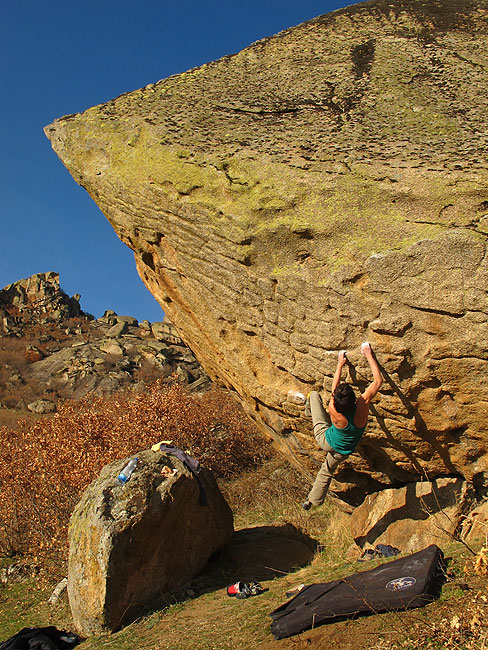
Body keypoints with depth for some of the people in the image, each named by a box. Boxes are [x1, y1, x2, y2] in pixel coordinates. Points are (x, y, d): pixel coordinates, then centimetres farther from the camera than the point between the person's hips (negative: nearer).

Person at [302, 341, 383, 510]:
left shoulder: (334, 411, -38)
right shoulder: (362, 406, -38)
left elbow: (335, 386, -18)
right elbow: (378, 379, -26)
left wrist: (340, 364, -4)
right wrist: (368, 355, -19)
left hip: (325, 439, -2)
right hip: (342, 452, 2)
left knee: (314, 394, 11)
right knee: (327, 471, 32)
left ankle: (308, 412, 46)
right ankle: (313, 501, 48)